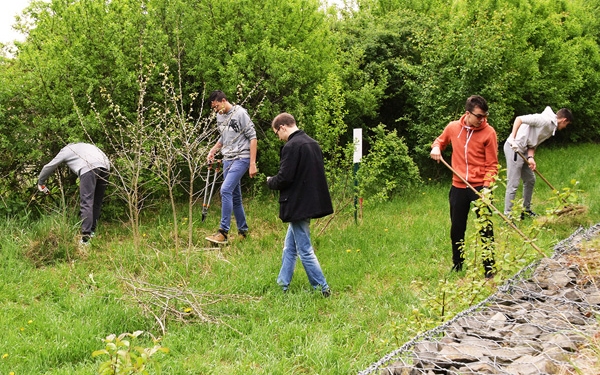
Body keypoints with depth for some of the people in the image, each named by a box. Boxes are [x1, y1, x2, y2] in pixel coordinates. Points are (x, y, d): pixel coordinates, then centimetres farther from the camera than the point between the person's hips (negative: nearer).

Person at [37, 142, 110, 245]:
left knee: (86, 203, -9)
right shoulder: (84, 146, 40)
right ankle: (92, 232, 17)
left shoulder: (65, 151, 26)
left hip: (89, 168, -6)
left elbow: (48, 167, 33)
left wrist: (40, 182, 47)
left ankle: (86, 238, -18)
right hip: (105, 166, 6)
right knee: (97, 202, 15)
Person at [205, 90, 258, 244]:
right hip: (228, 159, 8)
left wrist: (252, 164, -14)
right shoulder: (219, 117, 11)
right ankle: (243, 231, 20)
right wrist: (213, 150, 7)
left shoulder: (240, 113, -11)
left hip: (241, 158, -8)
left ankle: (223, 232, -18)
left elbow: (252, 138, -11)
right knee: (235, 196, 10)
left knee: (225, 190, -20)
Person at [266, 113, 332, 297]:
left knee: (305, 250, -2)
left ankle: (322, 289, 1)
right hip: (312, 202, 9)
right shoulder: (313, 143, 10)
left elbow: (284, 178, -21)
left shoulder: (291, 147, -18)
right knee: (289, 247, 17)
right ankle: (282, 285, 24)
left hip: (298, 205, -9)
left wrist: (270, 182, 1)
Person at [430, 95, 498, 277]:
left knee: (485, 229, 1)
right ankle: (457, 265, 31)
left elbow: (492, 165, -9)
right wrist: (436, 148, -2)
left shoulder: (488, 132, -10)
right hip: (458, 187, 4)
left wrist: (486, 186, -21)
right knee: (456, 228, 13)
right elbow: (440, 140, 22)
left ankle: (489, 268, 13)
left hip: (480, 187, -3)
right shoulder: (453, 127, 0)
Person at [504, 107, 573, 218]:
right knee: (513, 184, -8)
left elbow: (533, 144, 10)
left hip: (523, 151, 10)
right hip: (514, 148, -10)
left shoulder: (551, 128, 16)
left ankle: (526, 210, 34)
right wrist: (513, 138, -27)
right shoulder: (545, 120, -14)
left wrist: (531, 157, -9)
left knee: (530, 180, 20)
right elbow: (519, 119, -21)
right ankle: (508, 215, -1)